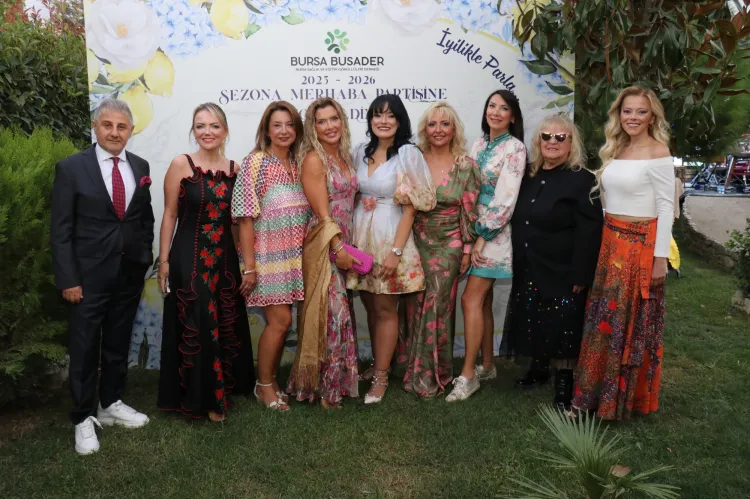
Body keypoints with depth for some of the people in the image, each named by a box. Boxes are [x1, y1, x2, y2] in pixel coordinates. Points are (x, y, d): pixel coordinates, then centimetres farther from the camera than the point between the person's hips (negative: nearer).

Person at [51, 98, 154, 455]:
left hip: (130, 274, 4)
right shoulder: (71, 168, -7)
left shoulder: (140, 167, 5)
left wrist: (145, 257, 5)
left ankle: (112, 404, 33)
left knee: (118, 344, 16)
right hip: (89, 275, -4)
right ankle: (84, 418, 20)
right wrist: (67, 279, -12)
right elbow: (60, 230, -8)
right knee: (85, 348, 5)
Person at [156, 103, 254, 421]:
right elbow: (169, 215, -5)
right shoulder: (181, 164, -6)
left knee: (226, 327, 12)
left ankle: (220, 391, 30)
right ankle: (196, 397, 19)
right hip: (189, 257, -4)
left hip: (225, 258, 4)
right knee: (194, 328, 2)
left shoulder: (233, 169, 6)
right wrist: (163, 260, -7)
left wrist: (243, 258, 10)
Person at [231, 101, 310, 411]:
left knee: (279, 320, 10)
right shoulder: (256, 162, -8)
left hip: (293, 257, 5)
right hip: (267, 255, -5)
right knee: (280, 320, -6)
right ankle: (264, 385, 13)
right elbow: (246, 218, -11)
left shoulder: (299, 165, 9)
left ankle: (271, 380, 26)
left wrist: (306, 255, 7)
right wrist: (249, 266, -14)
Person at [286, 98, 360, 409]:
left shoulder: (344, 156, 12)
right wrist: (338, 249, -17)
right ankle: (323, 386, 11)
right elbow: (322, 212, -15)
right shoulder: (313, 159, -11)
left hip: (344, 243, 7)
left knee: (342, 311, 12)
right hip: (324, 246, -7)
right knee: (330, 314, -4)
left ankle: (339, 378, 25)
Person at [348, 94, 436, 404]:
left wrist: (396, 251, -17)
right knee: (370, 307, 13)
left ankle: (380, 377, 14)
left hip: (390, 237, -5)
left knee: (385, 310, 3)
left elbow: (410, 208, -11)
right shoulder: (362, 152, 7)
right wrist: (349, 239, 8)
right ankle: (377, 363, 29)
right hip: (360, 236, 5)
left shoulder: (408, 154, -8)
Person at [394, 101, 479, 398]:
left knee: (437, 310, 3)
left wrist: (467, 248, -3)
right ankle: (412, 369, 25)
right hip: (416, 243, 2)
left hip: (448, 247, -2)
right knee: (414, 307, 8)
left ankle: (432, 376, 18)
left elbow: (469, 211, -1)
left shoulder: (466, 166, -3)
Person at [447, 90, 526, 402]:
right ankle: (487, 365, 22)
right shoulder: (479, 143, 13)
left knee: (471, 299, -11)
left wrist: (483, 236, -16)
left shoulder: (515, 148, -8)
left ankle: (468, 375, -3)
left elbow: (506, 199, -15)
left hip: (493, 232, -7)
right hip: (472, 227, 7)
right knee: (483, 300, 11)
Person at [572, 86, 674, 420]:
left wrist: (661, 257, -14)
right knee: (605, 319, 11)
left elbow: (666, 207, -12)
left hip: (640, 245, -6)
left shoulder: (657, 153, -10)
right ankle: (598, 390, 25)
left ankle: (626, 397, 21)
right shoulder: (615, 150, 11)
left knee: (631, 323, 5)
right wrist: (608, 240, 11)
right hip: (610, 242, 6)